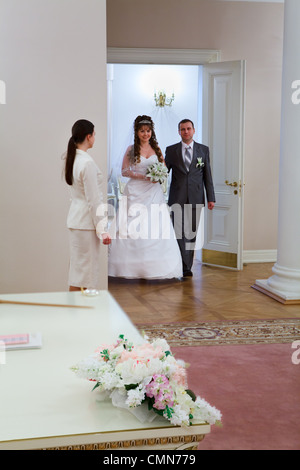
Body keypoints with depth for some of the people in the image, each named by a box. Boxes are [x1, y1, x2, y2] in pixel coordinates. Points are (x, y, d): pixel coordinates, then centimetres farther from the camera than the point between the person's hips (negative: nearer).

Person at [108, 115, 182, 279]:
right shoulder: (131, 150, 4)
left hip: (154, 192, 3)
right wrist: (143, 176, -12)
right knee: (133, 228, -7)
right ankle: (132, 266, 0)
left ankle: (155, 267, 0)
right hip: (135, 192, -2)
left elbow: (164, 168, 16)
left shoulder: (156, 149, 13)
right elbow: (124, 171, -1)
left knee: (156, 227, -6)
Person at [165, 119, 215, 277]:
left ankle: (187, 266, 13)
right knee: (179, 232, -7)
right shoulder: (171, 150, 7)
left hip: (196, 198, 1)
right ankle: (184, 266, -3)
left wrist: (211, 198, 3)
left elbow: (207, 175, 8)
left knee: (192, 233, 5)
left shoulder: (203, 150, 8)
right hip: (177, 198, -1)